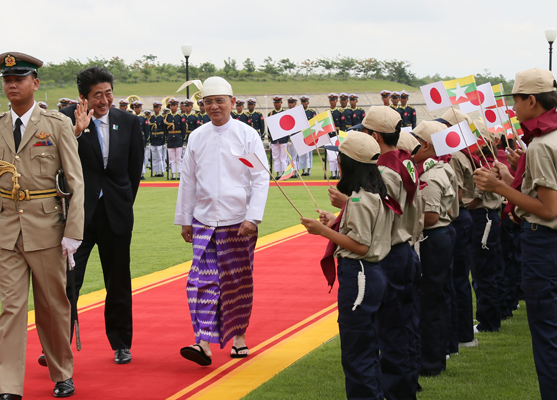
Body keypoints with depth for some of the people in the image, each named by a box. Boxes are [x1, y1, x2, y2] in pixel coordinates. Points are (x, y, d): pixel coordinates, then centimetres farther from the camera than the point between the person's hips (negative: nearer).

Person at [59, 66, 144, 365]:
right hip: (79, 213, -3)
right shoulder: (67, 120, -6)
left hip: (116, 215, 3)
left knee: (119, 283, 12)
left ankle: (121, 344, 26)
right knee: (68, 279, -7)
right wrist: (77, 131, -30)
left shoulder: (128, 122, 5)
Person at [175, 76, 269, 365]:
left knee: (238, 282, 7)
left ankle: (239, 336, 23)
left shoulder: (247, 135, -3)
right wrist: (184, 219, 13)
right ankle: (204, 343, -13)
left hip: (238, 221, -2)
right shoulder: (197, 137, 6)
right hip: (204, 221, 2)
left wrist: (253, 217, -13)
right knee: (203, 280, -8)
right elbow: (188, 180, 13)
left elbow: (261, 179, -4)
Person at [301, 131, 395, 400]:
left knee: (355, 353, -3)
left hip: (358, 276, -10)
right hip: (372, 274, 10)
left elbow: (360, 245, -20)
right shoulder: (377, 193, 11)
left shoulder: (359, 199, -19)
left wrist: (324, 231, -16)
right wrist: (336, 223, 13)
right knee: (367, 348, 18)